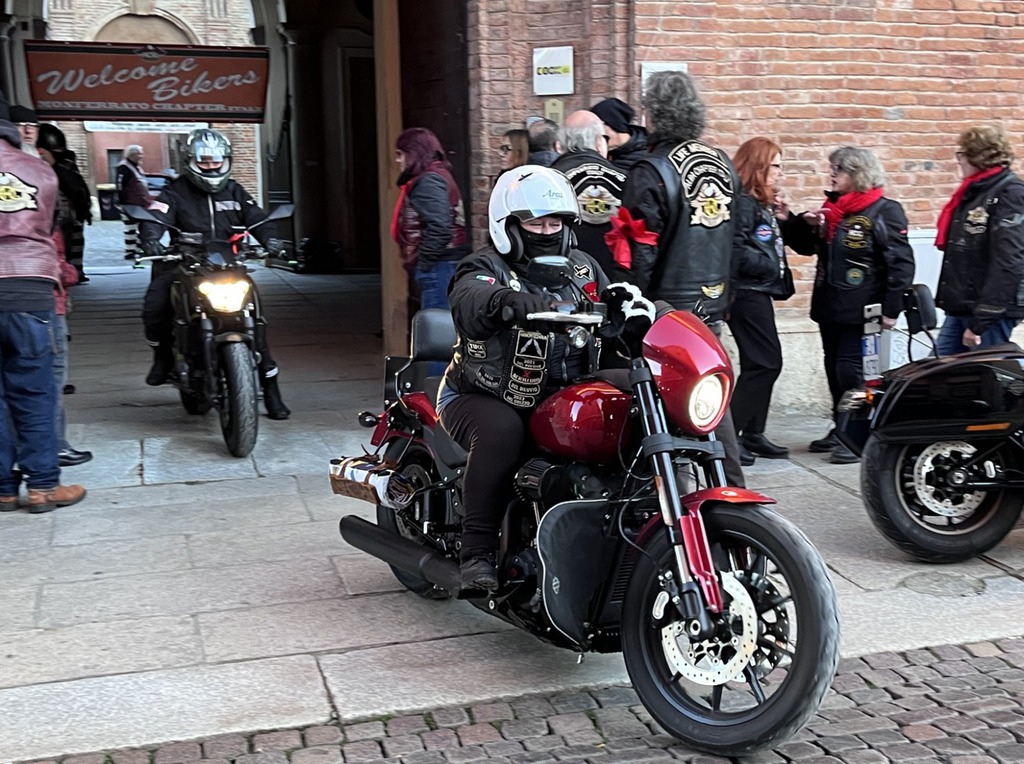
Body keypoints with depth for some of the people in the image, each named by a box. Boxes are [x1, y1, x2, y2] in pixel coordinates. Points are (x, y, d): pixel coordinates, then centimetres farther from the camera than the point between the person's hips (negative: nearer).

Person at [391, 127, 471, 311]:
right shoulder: (436, 176, 20)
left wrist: (423, 263, -15)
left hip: (438, 268, -10)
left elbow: (439, 227, -22)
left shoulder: (428, 181, -10)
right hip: (442, 266, 10)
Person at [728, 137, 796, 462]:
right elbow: (736, 252, -23)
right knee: (766, 362, -10)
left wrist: (780, 218, 7)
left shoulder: (762, 203, 18)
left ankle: (753, 433, 20)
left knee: (761, 364, 13)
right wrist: (771, 265, -15)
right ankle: (728, 434, -6)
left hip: (758, 292, 11)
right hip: (747, 292, -11)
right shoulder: (743, 202, -14)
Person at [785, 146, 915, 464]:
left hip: (860, 309, -8)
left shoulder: (885, 211, -8)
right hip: (829, 306, 8)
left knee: (851, 371, -8)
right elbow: (805, 246, 23)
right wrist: (805, 224, 2)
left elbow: (901, 262, -12)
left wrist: (891, 307, -17)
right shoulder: (831, 208, 13)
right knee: (834, 369, 13)